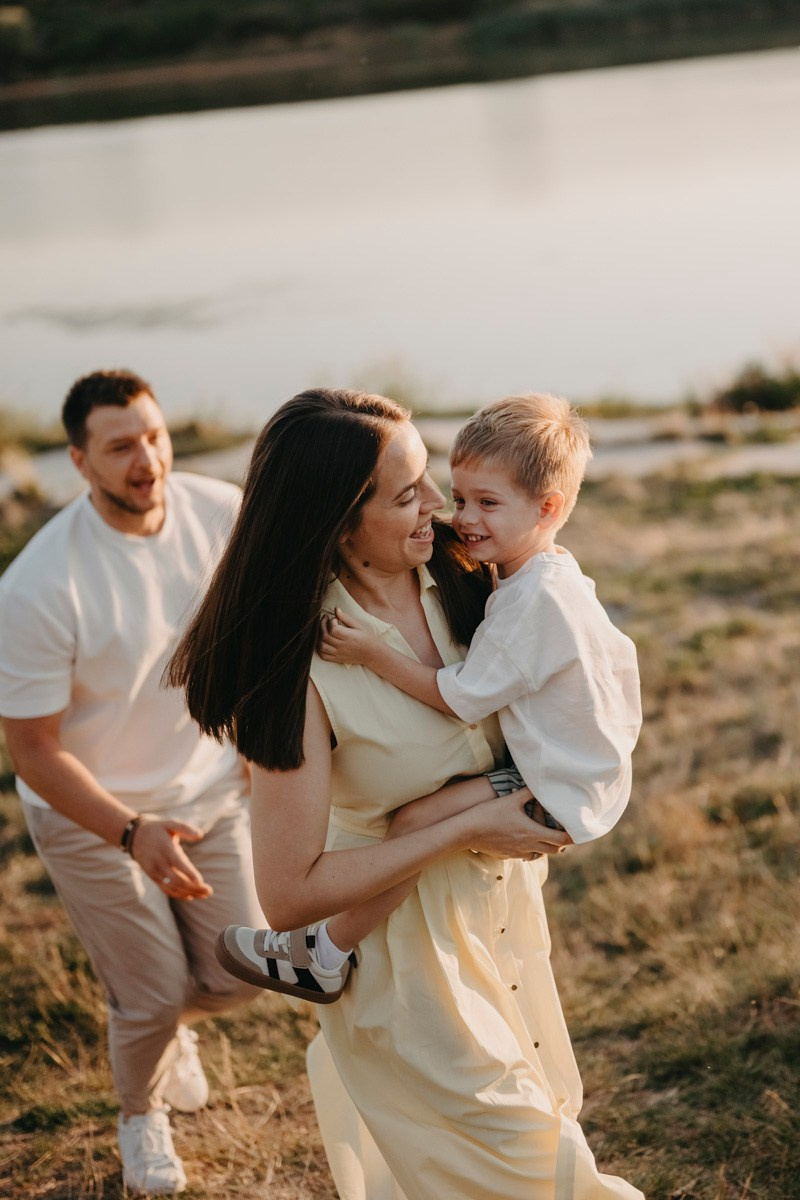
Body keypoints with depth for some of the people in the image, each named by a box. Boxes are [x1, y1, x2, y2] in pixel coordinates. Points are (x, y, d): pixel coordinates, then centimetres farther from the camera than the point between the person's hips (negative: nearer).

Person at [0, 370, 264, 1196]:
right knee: (153, 998, 3)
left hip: (209, 789, 4)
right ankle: (140, 1113, 39)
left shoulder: (222, 514, -16)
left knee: (237, 976, 8)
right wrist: (135, 834, -32)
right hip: (91, 812, -4)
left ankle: (169, 1021, 46)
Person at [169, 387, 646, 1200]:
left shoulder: (450, 574, -11)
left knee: (543, 1108, 23)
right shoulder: (303, 668, -30)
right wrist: (466, 830, -24)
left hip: (497, 901, 7)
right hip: (402, 942, -6)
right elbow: (288, 897, -26)